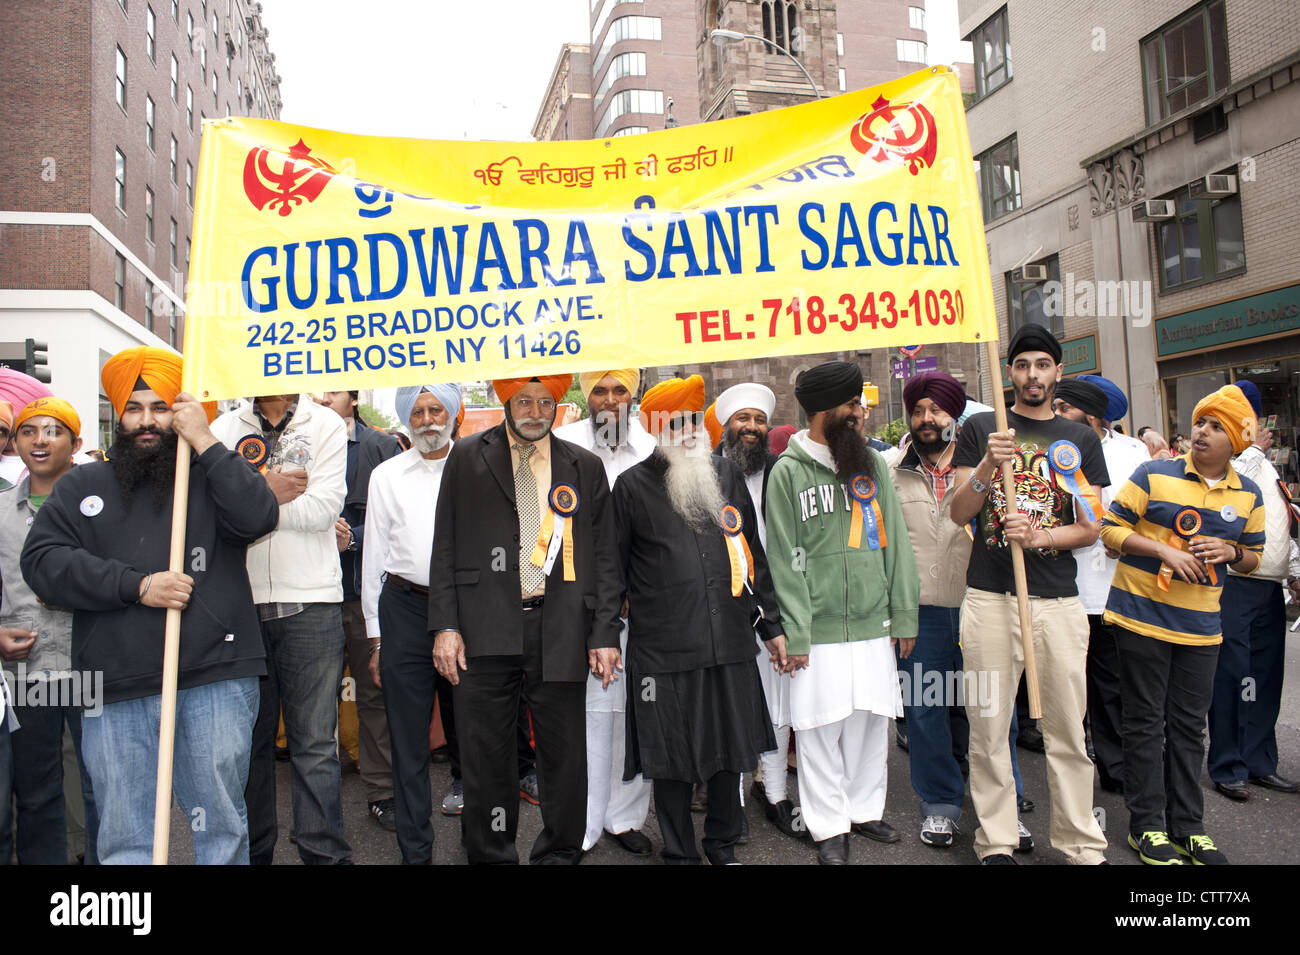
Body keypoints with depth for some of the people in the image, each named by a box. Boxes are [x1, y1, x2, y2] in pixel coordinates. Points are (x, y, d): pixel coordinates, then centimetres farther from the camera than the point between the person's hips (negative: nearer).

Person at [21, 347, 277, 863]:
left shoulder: (211, 477, 9)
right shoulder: (80, 486, 15)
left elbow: (258, 517, -11)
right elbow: (42, 561, 3)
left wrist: (205, 441, -7)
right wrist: (137, 586, -8)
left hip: (215, 680, -2)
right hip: (114, 690, 2)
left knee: (221, 825, 7)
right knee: (123, 840, 10)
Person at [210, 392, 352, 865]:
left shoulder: (326, 425, 4)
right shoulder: (224, 429, 11)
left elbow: (323, 507, -9)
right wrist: (265, 493, -11)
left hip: (310, 602, -2)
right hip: (240, 601, 3)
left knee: (314, 742, 0)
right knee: (249, 735, 13)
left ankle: (325, 853, 10)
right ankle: (251, 849, 27)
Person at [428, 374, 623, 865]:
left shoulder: (585, 466, 11)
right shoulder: (467, 457, 9)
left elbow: (604, 556, 9)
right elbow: (446, 546, 6)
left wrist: (605, 634, 1)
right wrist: (445, 625, -3)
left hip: (561, 631, 1)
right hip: (486, 630, 0)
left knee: (564, 754, 7)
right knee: (486, 755, 7)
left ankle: (560, 853, 25)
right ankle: (490, 854, 24)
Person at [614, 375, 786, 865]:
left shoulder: (727, 475, 10)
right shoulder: (633, 486, 0)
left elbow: (753, 555, 15)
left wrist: (771, 624, 14)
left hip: (730, 643, 3)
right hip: (662, 650, -3)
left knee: (733, 750, 14)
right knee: (672, 758, 8)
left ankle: (722, 843, 36)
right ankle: (680, 852, 30)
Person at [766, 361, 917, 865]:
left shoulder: (872, 462, 10)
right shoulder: (788, 472, -3)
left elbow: (895, 540, 10)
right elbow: (785, 558, -6)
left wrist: (905, 614, 6)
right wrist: (795, 633, -11)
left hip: (874, 625, 4)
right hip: (820, 630, -4)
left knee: (871, 721, 12)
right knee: (821, 728, 3)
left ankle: (865, 809, 31)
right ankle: (830, 827, 19)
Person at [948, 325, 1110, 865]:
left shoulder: (1081, 439, 12)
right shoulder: (980, 429, 8)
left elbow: (1090, 528, 8)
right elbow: (959, 512, 2)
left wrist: (1037, 536, -11)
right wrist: (988, 466, -15)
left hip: (1059, 601, 1)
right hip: (990, 597, -1)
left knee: (1068, 731, 6)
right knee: (988, 729, 3)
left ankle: (1082, 846, 19)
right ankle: (996, 843, 15)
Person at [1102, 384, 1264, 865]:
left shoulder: (1248, 495, 7)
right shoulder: (1154, 475, -5)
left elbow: (1253, 558, 15)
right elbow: (1111, 528, -6)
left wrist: (1230, 552, -8)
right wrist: (1165, 550, -18)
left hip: (1200, 626, 4)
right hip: (1142, 616, -3)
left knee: (1189, 725, 11)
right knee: (1145, 722, 3)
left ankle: (1186, 826, 22)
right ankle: (1146, 825, 13)